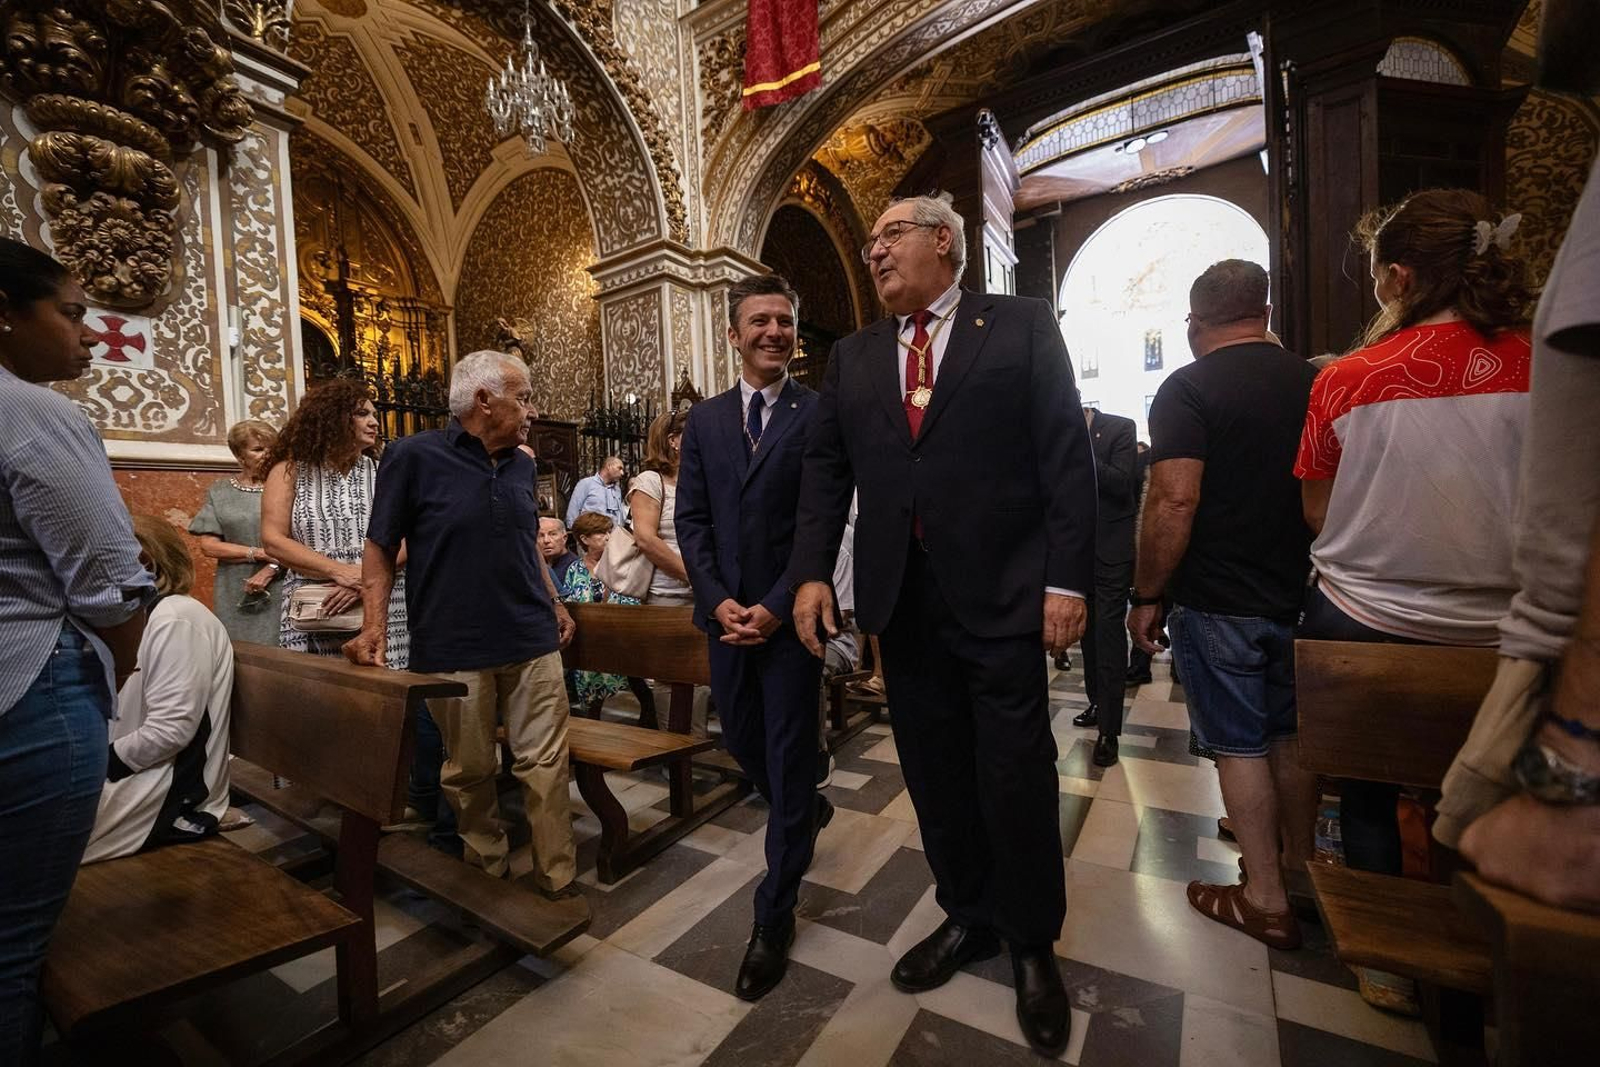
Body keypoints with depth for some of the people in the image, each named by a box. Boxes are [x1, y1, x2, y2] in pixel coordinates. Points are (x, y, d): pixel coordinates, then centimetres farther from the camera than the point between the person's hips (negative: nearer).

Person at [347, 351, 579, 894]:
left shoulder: (523, 466, 10)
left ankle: (557, 879, 18)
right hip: (454, 648, -3)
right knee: (470, 770, 11)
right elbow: (381, 547, -2)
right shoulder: (414, 456, -4)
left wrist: (555, 604, 18)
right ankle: (489, 872, 32)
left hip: (534, 641, 4)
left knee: (545, 763, 5)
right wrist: (374, 625, -11)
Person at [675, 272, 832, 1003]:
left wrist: (776, 606, -16)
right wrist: (719, 600, -8)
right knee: (743, 742, 18)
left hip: (790, 613, -4)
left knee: (787, 756, 4)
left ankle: (775, 918, 23)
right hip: (725, 612, 5)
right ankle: (807, 809, 49)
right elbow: (690, 521, 4)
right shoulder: (704, 420, 9)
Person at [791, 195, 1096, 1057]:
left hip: (1000, 593, -3)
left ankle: (1033, 943, 32)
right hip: (901, 599, 4)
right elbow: (825, 468, 10)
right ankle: (968, 916, 37)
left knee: (1016, 775, 7)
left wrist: (1067, 579, -9)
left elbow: (1066, 455, -3)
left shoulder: (1022, 326, 3)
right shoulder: (853, 356, 14)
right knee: (934, 771, 14)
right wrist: (812, 572, -1)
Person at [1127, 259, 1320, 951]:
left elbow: (1175, 503, -22)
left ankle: (1266, 900, 18)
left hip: (1216, 602, -6)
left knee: (1240, 745, 5)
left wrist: (1146, 596, -12)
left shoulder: (1188, 389, -12)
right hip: (1298, 595, 6)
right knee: (1291, 736, 20)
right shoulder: (1313, 381, 6)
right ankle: (1299, 863, 37)